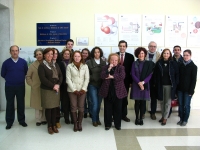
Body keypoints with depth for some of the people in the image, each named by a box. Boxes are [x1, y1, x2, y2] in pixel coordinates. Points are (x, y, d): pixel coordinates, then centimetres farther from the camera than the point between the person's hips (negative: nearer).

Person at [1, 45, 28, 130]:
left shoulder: (23, 62, -2)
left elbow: (26, 73, 8)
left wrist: (21, 79, 5)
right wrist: (10, 79, 9)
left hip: (21, 86, 1)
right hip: (9, 87, -1)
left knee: (21, 104, 9)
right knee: (10, 104, 8)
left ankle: (21, 120, 23)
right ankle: (9, 122, 19)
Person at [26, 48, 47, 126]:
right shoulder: (33, 65, 0)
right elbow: (28, 76, 4)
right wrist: (32, 84, -3)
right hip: (36, 88, 0)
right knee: (37, 104, 5)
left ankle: (44, 119, 19)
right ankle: (38, 120, 17)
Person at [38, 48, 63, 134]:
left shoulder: (56, 65, 12)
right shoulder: (42, 66, -5)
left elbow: (60, 76, 8)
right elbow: (43, 79, -14)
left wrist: (58, 84, -9)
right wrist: (53, 86, -16)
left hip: (56, 89, 4)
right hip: (46, 90, -4)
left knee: (54, 108, 7)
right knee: (48, 108, 2)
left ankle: (54, 125, 18)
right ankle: (49, 126, 14)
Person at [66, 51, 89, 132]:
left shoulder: (85, 66, 5)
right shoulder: (69, 66, 1)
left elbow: (87, 78, 2)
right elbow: (68, 79, -3)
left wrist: (83, 89, -8)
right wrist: (74, 90, -10)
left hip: (82, 90, 1)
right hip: (72, 90, -1)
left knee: (81, 107, 3)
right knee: (73, 107, 2)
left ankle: (79, 123, 17)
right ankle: (75, 124, 15)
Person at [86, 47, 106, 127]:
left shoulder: (103, 62, 6)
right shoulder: (89, 62, -4)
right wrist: (92, 79, -9)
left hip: (101, 85, 3)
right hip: (92, 85, -3)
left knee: (99, 103, 8)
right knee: (95, 103, -5)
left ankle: (97, 119, 25)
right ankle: (94, 120, 13)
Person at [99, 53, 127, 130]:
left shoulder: (121, 67, 2)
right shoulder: (105, 67, 6)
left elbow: (122, 76, -15)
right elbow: (102, 76, -10)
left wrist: (112, 76, -14)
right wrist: (109, 69, -20)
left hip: (118, 91, -1)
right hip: (107, 91, 1)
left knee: (118, 109, 7)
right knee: (108, 109, 7)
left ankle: (118, 124, 22)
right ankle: (107, 124, 21)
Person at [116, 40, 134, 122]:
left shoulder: (130, 56, 2)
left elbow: (132, 69, 1)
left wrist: (131, 81, -3)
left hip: (126, 81, 1)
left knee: (124, 98, 11)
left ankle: (123, 115, 22)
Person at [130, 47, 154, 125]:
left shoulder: (148, 63, 3)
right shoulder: (134, 63, 3)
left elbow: (150, 75, -1)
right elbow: (133, 74, -2)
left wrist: (143, 82, -14)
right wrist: (139, 83, -14)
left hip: (145, 85, 0)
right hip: (136, 85, 0)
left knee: (143, 102, 4)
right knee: (137, 102, 2)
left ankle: (141, 118, 15)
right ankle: (137, 118, 12)